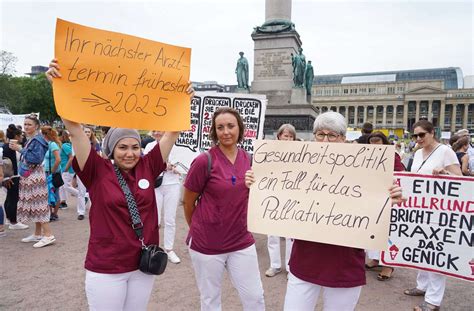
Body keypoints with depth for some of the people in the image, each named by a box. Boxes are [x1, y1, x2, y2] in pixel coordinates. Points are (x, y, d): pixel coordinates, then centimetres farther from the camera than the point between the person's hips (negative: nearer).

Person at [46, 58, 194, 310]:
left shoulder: (148, 167, -2)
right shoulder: (97, 171, -9)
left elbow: (172, 132, -3)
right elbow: (75, 130, -18)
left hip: (144, 264, 3)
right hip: (105, 268, -2)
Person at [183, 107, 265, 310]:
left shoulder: (249, 160, -2)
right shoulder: (204, 160, -16)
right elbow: (187, 202, -4)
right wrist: (199, 229, 7)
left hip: (242, 242, 4)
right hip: (206, 243, -3)